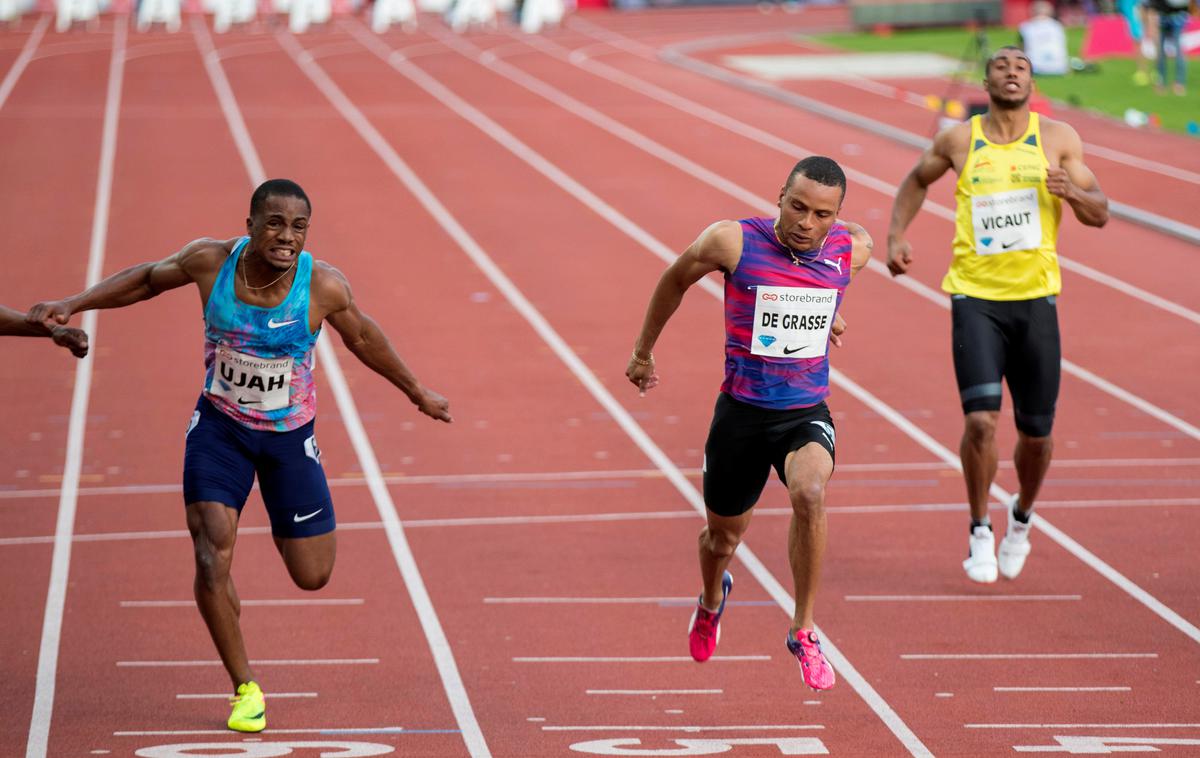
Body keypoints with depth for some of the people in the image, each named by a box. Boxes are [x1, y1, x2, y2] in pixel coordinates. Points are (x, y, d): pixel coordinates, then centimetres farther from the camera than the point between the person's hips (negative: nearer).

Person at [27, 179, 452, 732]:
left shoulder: (324, 286, -21)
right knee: (212, 558, -15)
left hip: (290, 436, 0)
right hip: (219, 426, 0)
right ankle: (245, 690, 3)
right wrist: (70, 305, -5)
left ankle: (282, 528, 42)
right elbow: (147, 279, 2)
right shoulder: (210, 261, -19)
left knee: (312, 576, 4)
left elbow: (362, 337, 0)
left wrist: (416, 391, 12)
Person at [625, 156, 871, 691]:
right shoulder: (733, 242, -16)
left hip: (808, 412, 0)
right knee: (723, 536, 16)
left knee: (809, 494, -31)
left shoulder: (851, 249, -8)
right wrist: (643, 351, 14)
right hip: (743, 412, 0)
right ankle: (712, 601, 54)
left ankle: (804, 632, -15)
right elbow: (675, 280, 3)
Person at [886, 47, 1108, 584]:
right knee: (980, 420, -16)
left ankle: (1021, 518, 35)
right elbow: (917, 180, 23)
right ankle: (979, 534, 2)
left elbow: (1100, 214, 3)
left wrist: (1072, 192, -19)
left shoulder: (1057, 139, 3)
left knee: (1036, 431, 6)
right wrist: (896, 236, 9)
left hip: (1035, 298, 1)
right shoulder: (959, 141, 3)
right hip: (975, 297, -1)